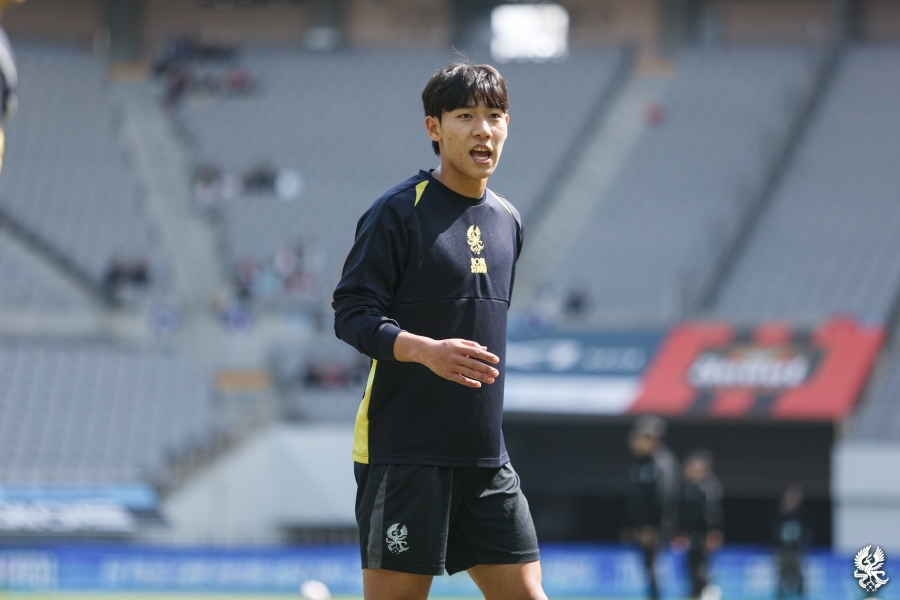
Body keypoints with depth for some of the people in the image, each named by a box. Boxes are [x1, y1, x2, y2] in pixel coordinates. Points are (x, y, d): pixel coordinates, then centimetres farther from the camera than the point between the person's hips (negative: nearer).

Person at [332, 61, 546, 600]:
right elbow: (351, 313, -12)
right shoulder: (399, 212, -7)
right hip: (403, 452, -7)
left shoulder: (507, 221, 14)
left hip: (485, 455, 7)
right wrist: (426, 350, -27)